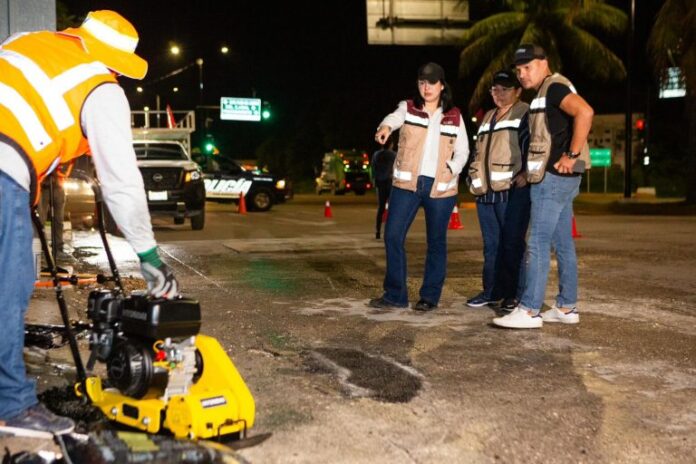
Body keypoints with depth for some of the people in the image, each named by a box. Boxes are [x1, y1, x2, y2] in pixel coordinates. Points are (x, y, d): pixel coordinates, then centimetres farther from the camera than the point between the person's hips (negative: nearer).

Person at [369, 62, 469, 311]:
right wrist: (385, 126, -40)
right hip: (407, 183, 0)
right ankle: (395, 294, 5)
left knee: (436, 242, 5)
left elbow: (462, 152, 11)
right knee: (392, 235, -5)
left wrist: (450, 170, -9)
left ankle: (430, 296, 15)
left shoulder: (454, 117, 9)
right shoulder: (408, 108, 7)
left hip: (440, 187, 0)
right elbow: (395, 117, -17)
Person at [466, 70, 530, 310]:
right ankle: (492, 290, 18)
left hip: (513, 191, -7)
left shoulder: (525, 114, 0)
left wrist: (526, 173, -18)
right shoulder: (488, 117, 23)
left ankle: (513, 293, 3)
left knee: (512, 243, -4)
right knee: (491, 244, 11)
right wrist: (475, 174, 18)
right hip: (486, 191, 7)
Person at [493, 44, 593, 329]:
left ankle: (529, 311, -8)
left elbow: (585, 112, -27)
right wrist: (530, 170, 17)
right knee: (562, 244, 11)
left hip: (554, 176, -10)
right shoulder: (544, 92, 20)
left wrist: (572, 156, -24)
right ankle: (566, 308, 17)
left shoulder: (554, 86, -10)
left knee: (538, 243, -10)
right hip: (555, 178, 10)